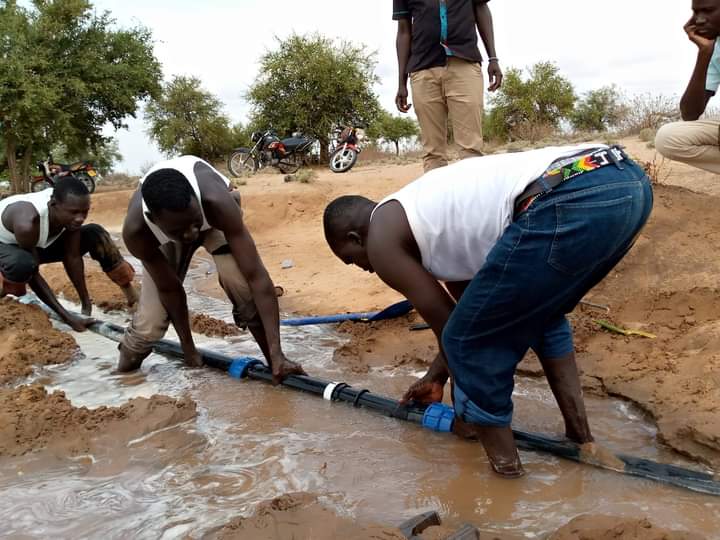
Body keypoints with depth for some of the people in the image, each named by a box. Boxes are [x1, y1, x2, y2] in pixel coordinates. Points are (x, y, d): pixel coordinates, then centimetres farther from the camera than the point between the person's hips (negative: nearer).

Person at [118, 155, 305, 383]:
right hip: (165, 239, 1)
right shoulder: (135, 230, -39)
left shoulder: (217, 202, -45)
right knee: (150, 324, -8)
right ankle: (125, 368, 26)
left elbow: (256, 276, -43)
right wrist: (188, 347, -11)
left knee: (239, 281, -31)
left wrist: (277, 355, -44)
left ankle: (273, 363, -12)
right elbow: (169, 288, -23)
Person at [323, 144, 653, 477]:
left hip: (568, 206, -10)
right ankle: (579, 432, 38)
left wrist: (468, 415, 31)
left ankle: (500, 455, 26)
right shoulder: (429, 208, 35)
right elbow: (470, 305, 42)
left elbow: (446, 325, 15)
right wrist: (436, 375, 54)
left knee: (468, 338, 10)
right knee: (541, 313, 34)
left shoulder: (382, 240, 11)